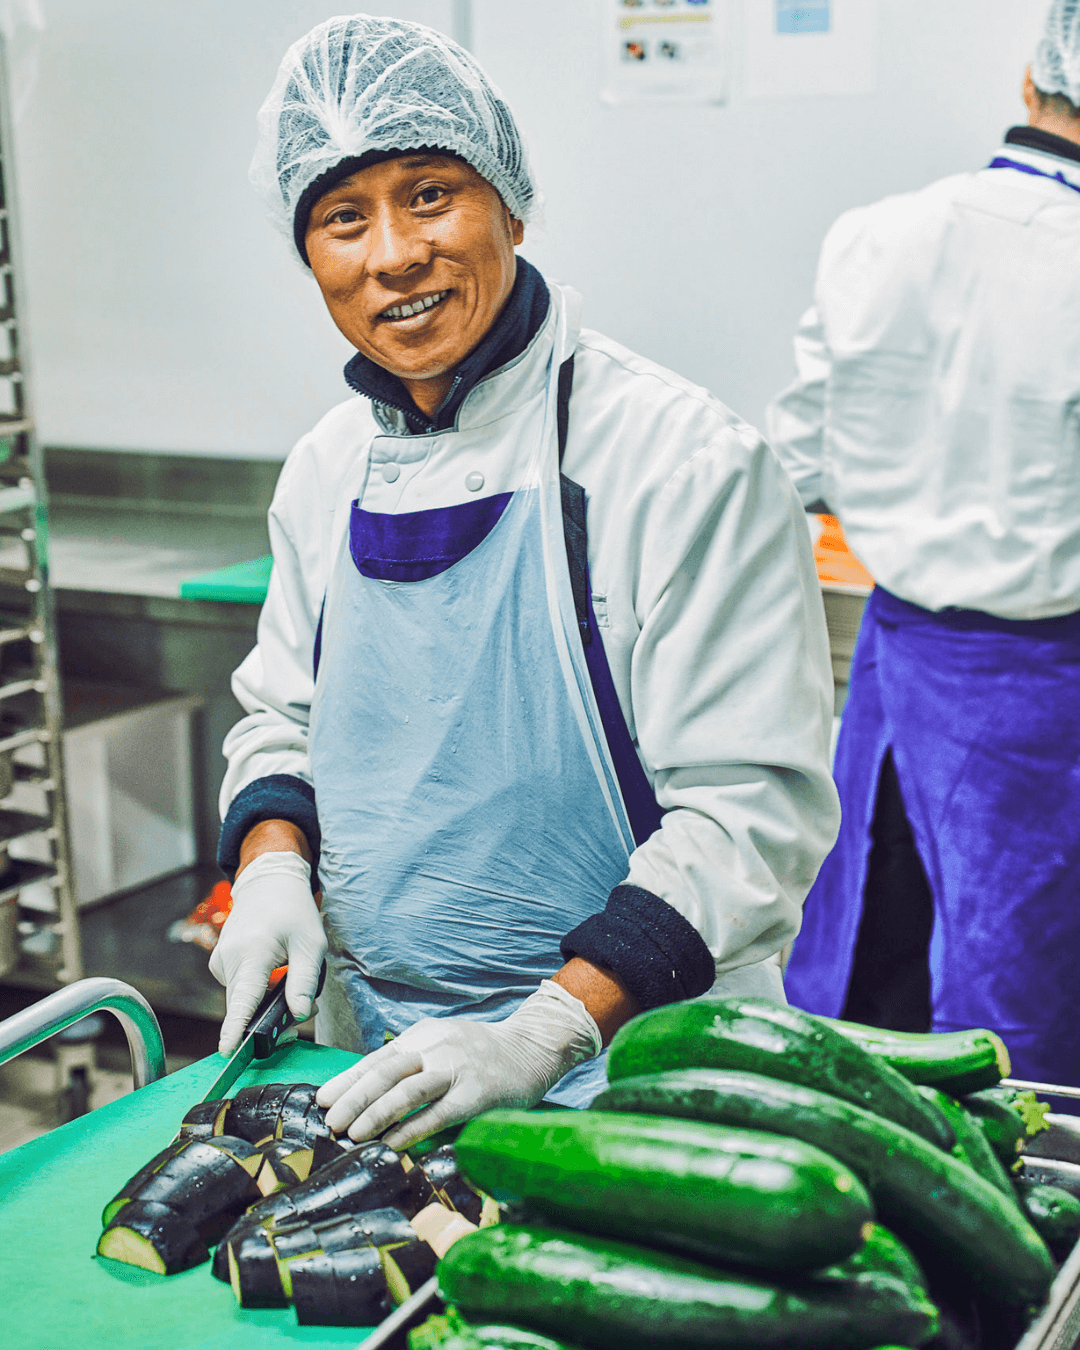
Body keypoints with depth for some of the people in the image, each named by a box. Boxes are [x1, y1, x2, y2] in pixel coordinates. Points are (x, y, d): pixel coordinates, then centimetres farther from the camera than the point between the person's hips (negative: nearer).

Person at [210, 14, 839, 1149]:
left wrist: (547, 1030, -26)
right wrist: (273, 865, -4)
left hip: (622, 1065, -5)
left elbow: (752, 804, -18)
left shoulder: (686, 460, -16)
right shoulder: (327, 470, 4)